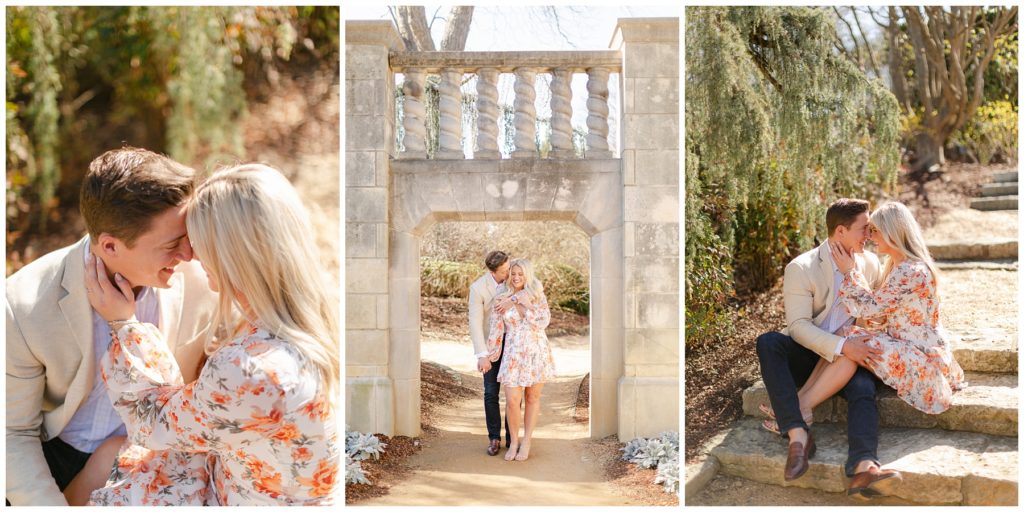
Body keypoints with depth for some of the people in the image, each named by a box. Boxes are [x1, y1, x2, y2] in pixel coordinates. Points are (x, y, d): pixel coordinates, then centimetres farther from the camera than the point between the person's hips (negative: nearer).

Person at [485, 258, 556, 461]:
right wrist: (489, 356, 8)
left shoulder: (537, 295, 2)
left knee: (533, 398, 8)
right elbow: (496, 330, 4)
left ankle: (526, 443, 21)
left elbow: (544, 320, -11)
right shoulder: (501, 300, 0)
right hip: (514, 354, 0)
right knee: (512, 400, -7)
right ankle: (514, 441, 16)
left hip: (537, 352, 1)